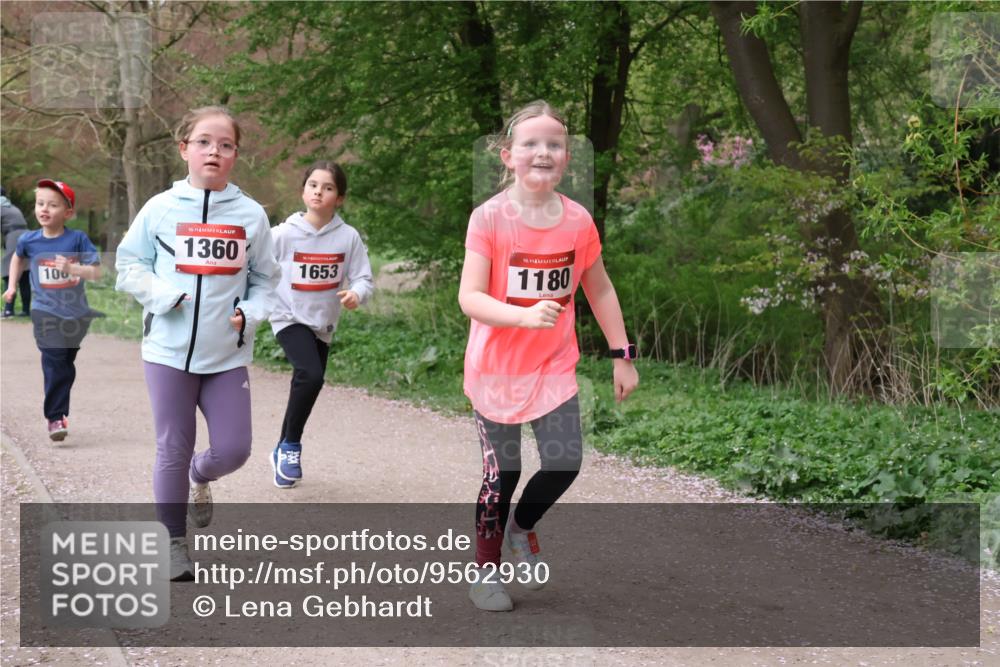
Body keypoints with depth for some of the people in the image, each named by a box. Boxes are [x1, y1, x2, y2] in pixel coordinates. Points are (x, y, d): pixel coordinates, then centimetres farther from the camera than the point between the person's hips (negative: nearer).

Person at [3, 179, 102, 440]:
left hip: (75, 313, 1)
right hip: (46, 313, 0)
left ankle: (59, 411, 28)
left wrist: (71, 268, -29)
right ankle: (55, 417, -6)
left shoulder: (78, 239, -9)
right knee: (54, 365, -11)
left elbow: (96, 272, -15)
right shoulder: (29, 241, -3)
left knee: (66, 367, 11)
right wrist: (12, 286, 18)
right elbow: (18, 258, 22)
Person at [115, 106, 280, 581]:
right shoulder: (160, 209, -3)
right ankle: (175, 543, 22)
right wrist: (163, 295, -12)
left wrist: (249, 314, -8)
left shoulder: (251, 215, 1)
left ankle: (200, 478, 35)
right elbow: (129, 266, 4)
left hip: (228, 356, 1)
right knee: (173, 450, 5)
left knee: (233, 449, 0)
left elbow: (264, 280, 10)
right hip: (169, 351, -1)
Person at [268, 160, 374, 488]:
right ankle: (290, 445, -4)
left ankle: (284, 451, 37)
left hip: (323, 324, 4)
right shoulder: (283, 234, -11)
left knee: (305, 384, 14)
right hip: (289, 317, -4)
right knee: (311, 376, -25)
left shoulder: (348, 237, -7)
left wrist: (357, 294, -28)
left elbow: (363, 279, -7)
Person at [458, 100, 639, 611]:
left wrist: (622, 356, 7)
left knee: (564, 463, -8)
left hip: (554, 365, 3)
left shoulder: (578, 221, -4)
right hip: (496, 367, -3)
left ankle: (522, 528, 24)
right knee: (501, 475, 2)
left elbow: (600, 291, 8)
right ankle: (486, 571, 25)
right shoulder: (489, 219, -14)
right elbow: (469, 297, -20)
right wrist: (525, 315, -36)